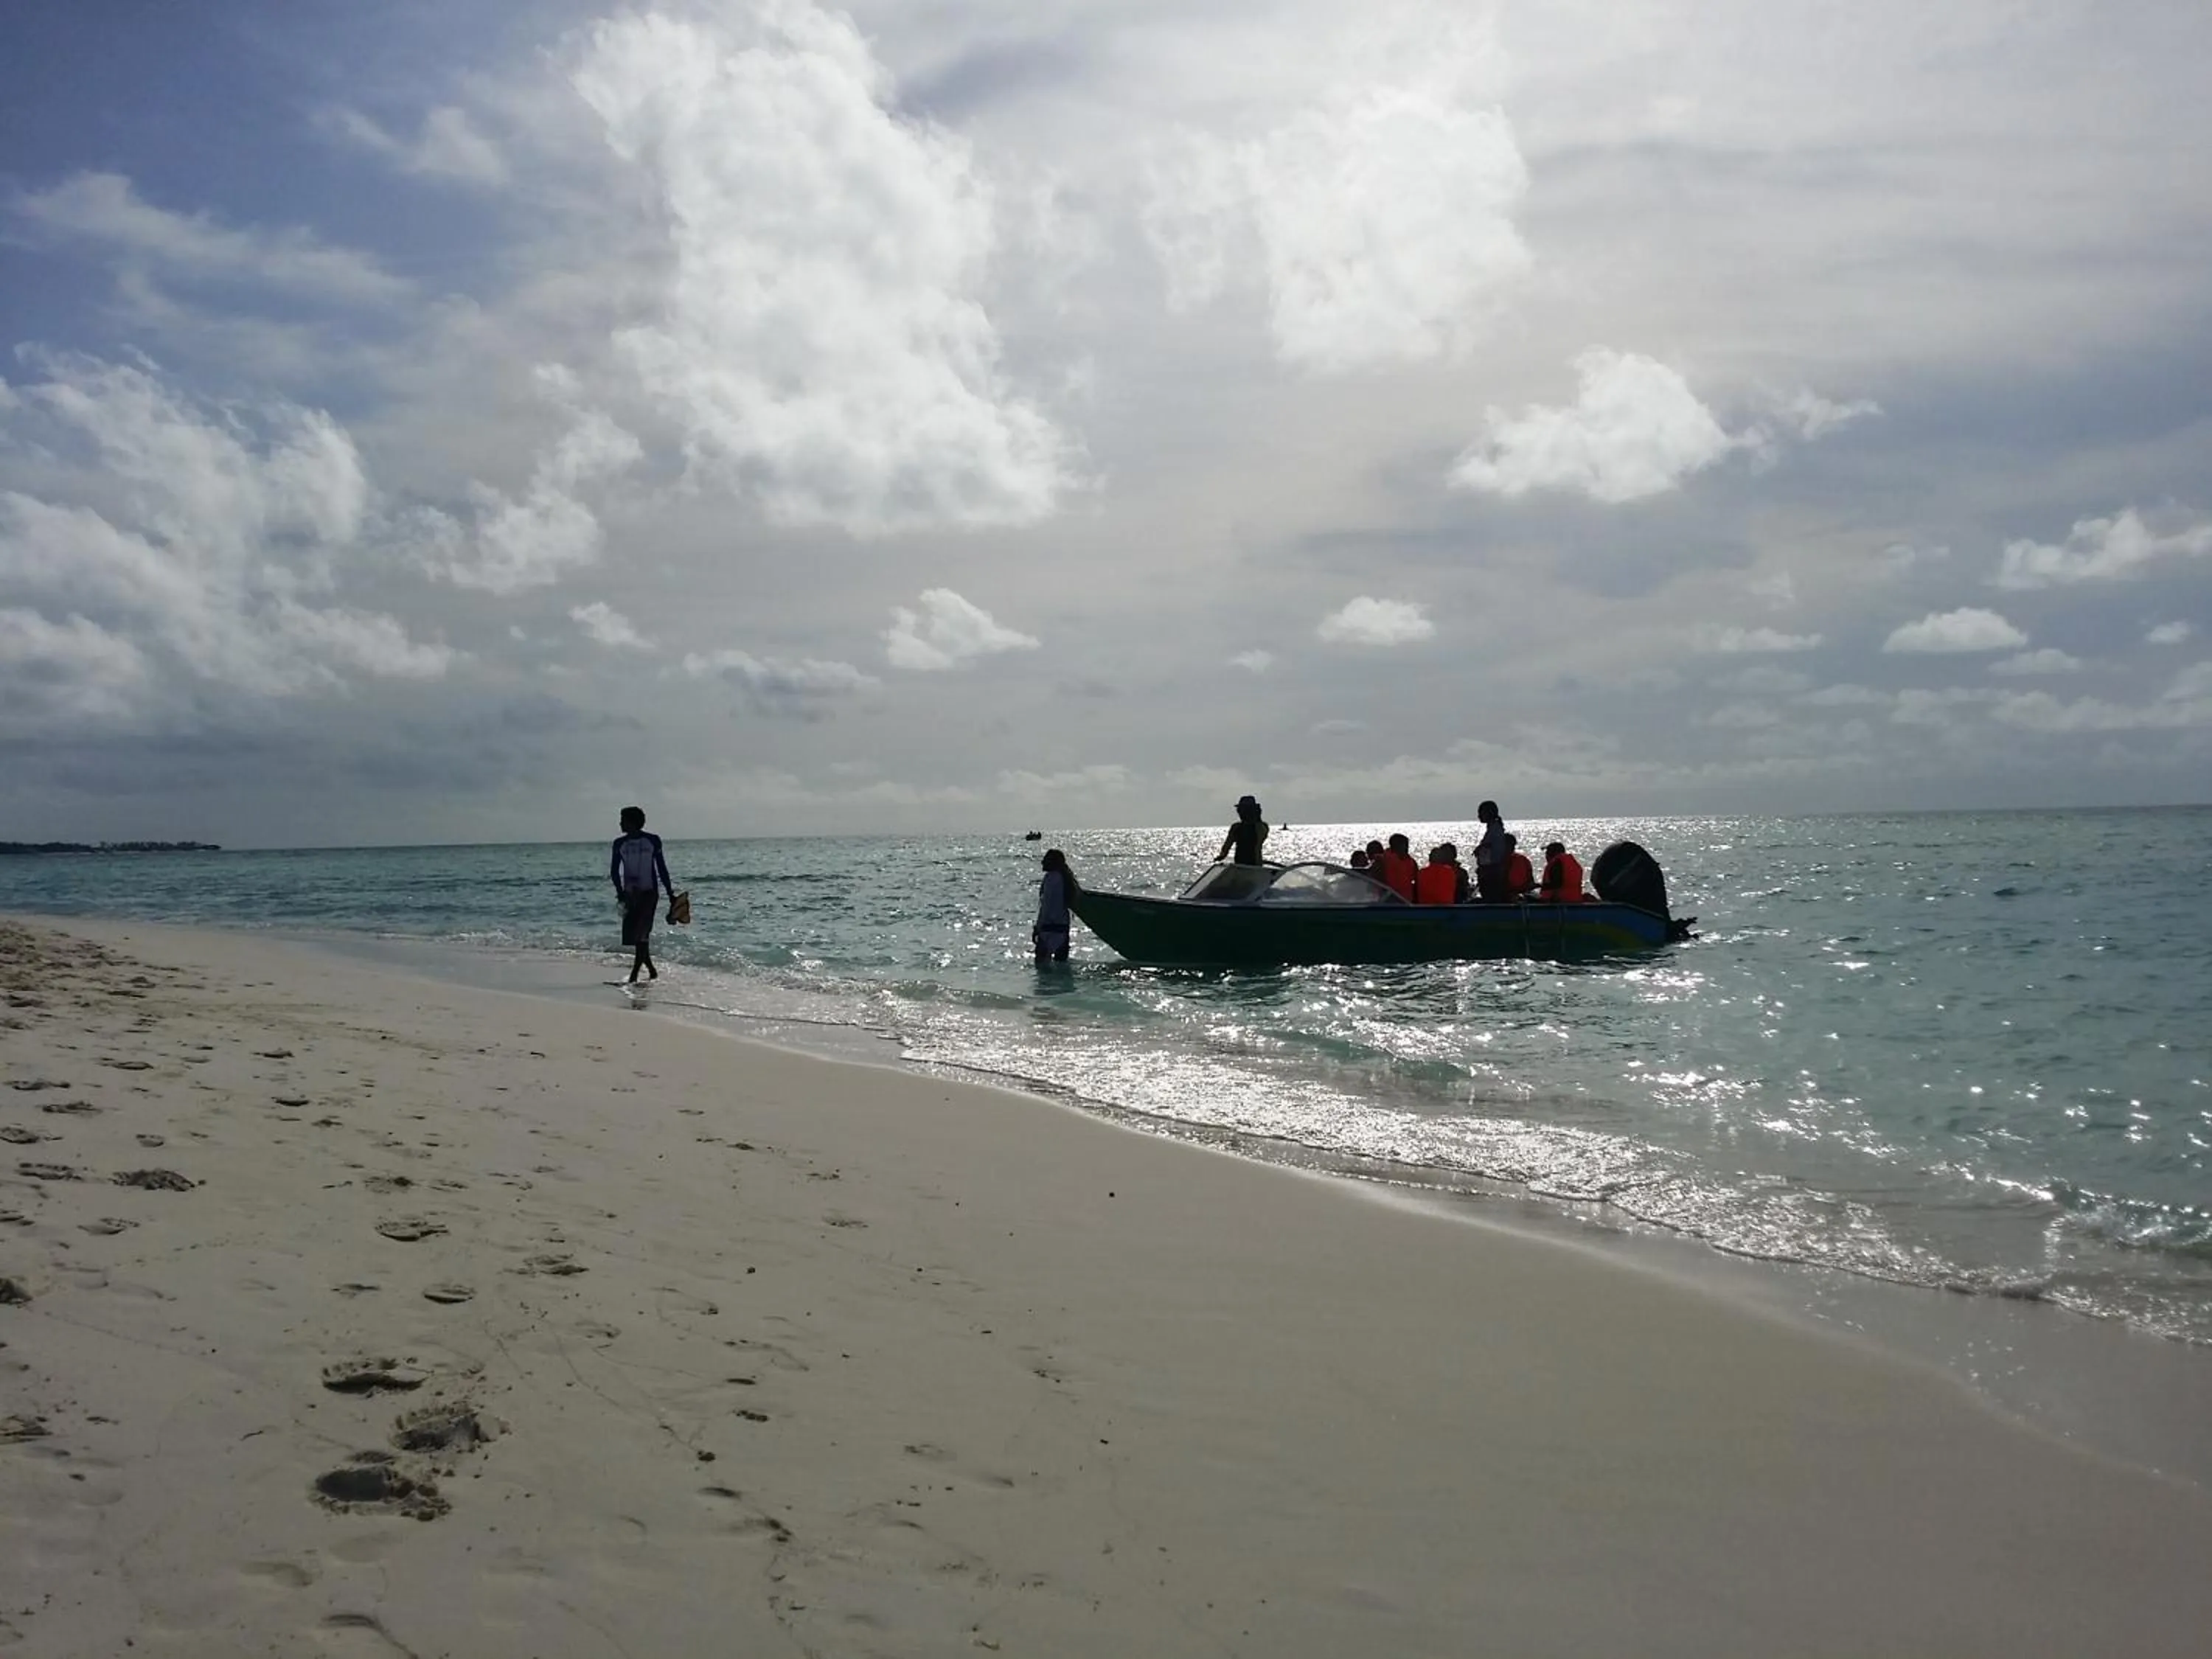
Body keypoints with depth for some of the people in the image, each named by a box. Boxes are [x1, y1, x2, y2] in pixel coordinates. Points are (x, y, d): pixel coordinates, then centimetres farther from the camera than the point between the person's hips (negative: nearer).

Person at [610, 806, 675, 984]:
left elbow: (662, 869, 4)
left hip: (649, 893, -4)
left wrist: (670, 893, 3)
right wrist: (620, 892, -9)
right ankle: (651, 969, 19)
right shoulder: (620, 844, 6)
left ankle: (635, 974, -13)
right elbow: (615, 871, 4)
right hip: (630, 894, 4)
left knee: (641, 934, -12)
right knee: (632, 934, 4)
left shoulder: (653, 841, 0)